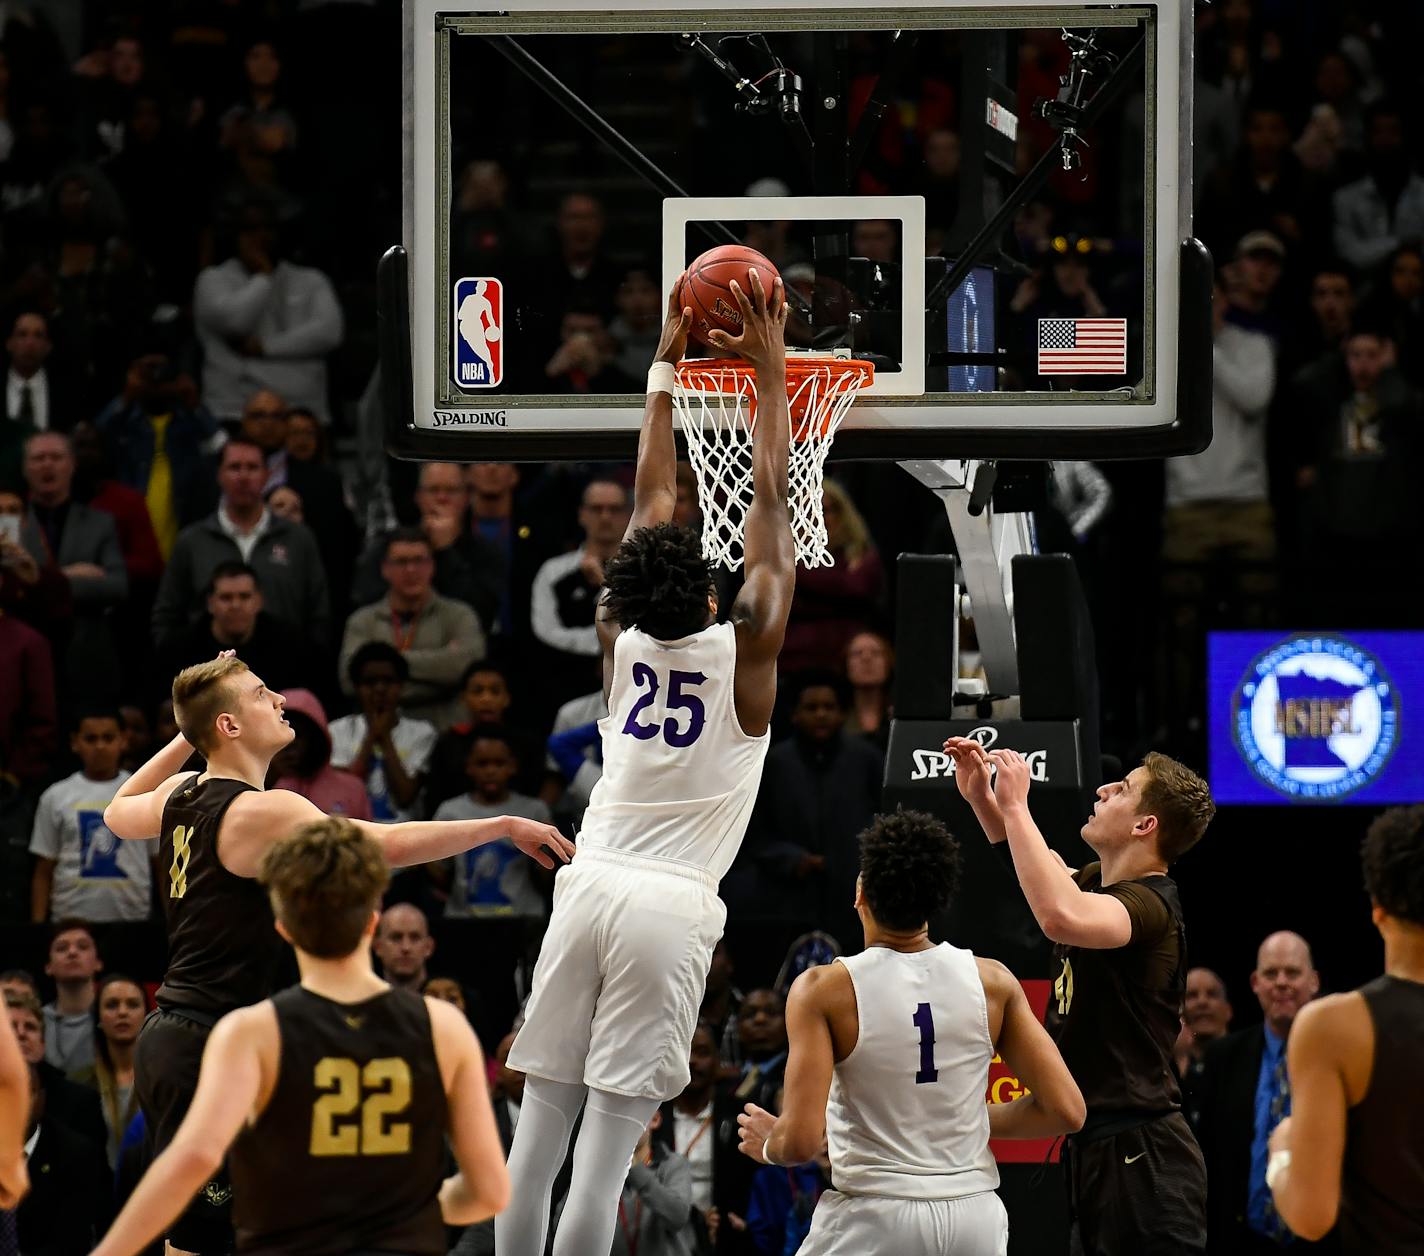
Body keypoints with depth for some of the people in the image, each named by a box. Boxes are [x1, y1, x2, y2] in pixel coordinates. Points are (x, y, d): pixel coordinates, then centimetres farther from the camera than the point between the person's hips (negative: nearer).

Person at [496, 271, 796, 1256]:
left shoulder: (624, 640, 7)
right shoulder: (744, 650, -3)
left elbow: (653, 497, 17)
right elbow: (772, 507, 3)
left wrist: (668, 365, 24)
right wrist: (771, 371, 9)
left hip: (589, 887, 4)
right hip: (670, 906, -4)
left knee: (540, 1125, 3)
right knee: (609, 1145, -7)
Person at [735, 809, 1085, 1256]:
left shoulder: (824, 991, -9)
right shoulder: (993, 982, 0)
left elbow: (801, 1140, -15)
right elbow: (1066, 1111, 0)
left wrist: (768, 1145, 8)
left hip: (875, 1218, -3)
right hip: (975, 1217, 3)